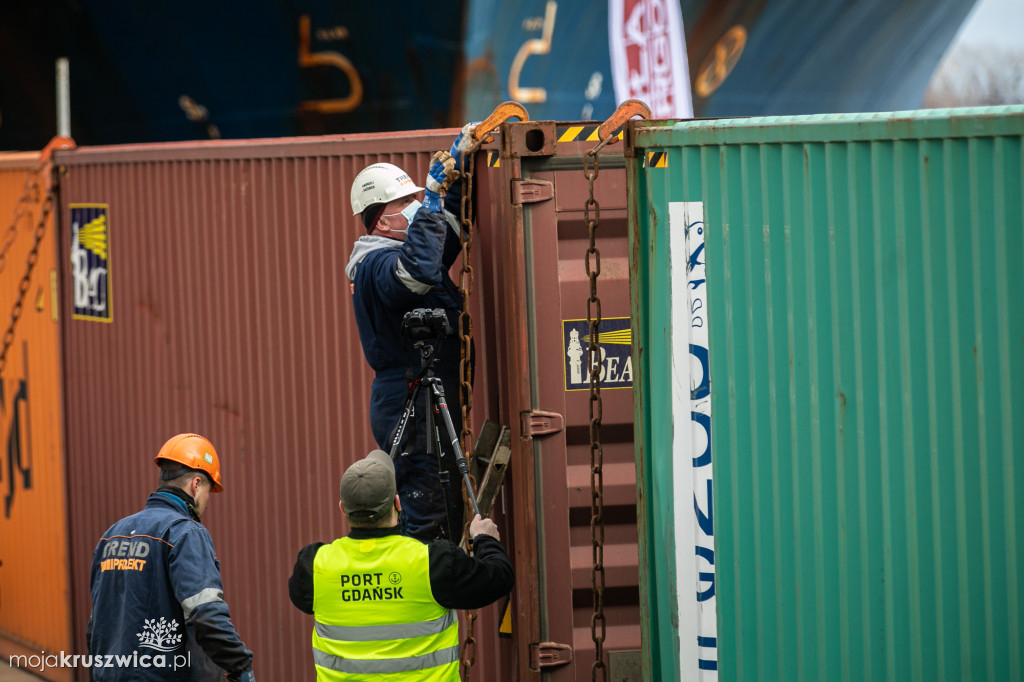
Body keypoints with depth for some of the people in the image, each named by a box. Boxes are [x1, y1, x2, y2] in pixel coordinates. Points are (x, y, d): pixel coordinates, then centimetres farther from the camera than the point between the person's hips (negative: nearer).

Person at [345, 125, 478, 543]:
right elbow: (417, 273, -35)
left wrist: (457, 169, 21)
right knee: (428, 521, -13)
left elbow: (449, 231, 32)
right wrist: (432, 200, -27)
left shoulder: (392, 254, 18)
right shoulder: (378, 263, -13)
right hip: (413, 403, -11)